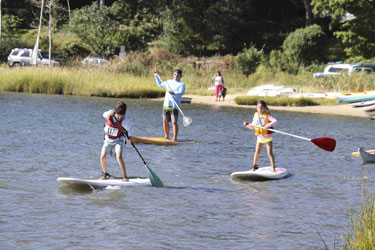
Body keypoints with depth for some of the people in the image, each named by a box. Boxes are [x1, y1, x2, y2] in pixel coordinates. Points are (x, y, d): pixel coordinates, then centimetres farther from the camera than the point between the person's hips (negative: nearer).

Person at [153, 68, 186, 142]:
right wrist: (156, 76, 30)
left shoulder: (181, 84, 1)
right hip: (166, 105, 6)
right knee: (165, 122, 8)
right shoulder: (169, 82, 19)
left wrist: (173, 93, -33)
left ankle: (175, 138, -9)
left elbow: (181, 93, -16)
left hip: (174, 106, -6)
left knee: (174, 122, -13)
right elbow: (160, 84, 36)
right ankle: (166, 137, 20)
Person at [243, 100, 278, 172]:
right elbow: (252, 126, 13)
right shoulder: (256, 115, 3)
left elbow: (275, 121, -28)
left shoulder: (267, 115, -14)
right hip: (260, 138, 4)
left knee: (270, 153, -6)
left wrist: (268, 125, -40)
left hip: (268, 137, -4)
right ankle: (255, 166, 18)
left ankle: (273, 167, 1)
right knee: (257, 152, 4)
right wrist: (247, 124, -6)